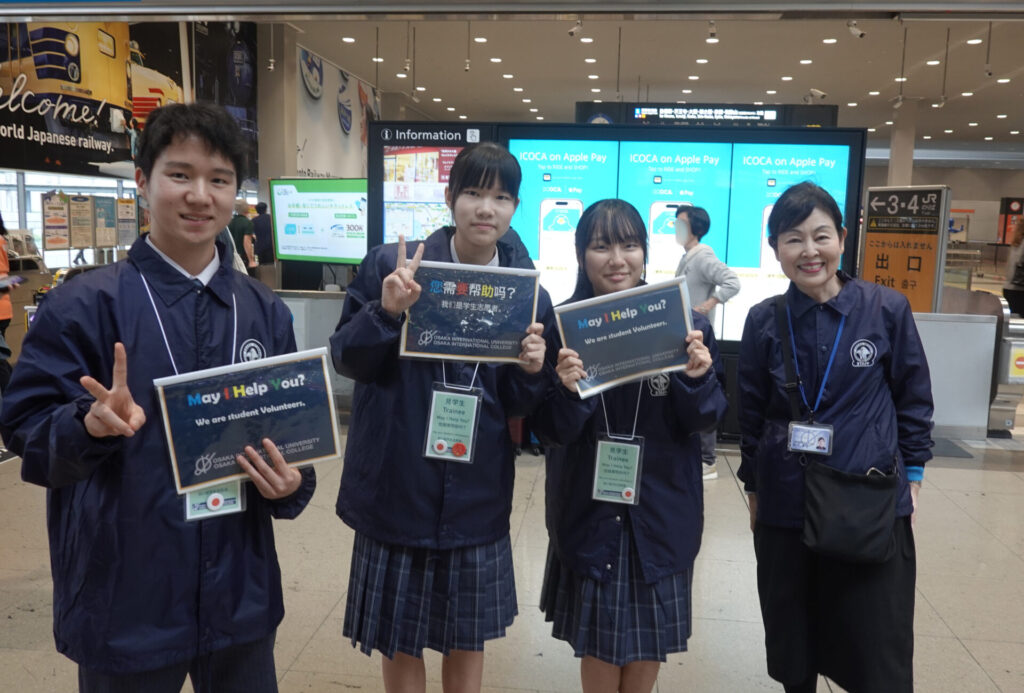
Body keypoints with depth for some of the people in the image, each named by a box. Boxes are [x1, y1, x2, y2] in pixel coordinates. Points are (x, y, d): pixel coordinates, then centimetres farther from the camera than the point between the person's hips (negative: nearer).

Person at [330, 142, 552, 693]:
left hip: (476, 495, 2)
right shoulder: (391, 265, -8)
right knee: (399, 637, 15)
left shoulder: (528, 293, -2)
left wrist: (531, 371, -18)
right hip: (397, 485, -1)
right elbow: (345, 359, -6)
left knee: (468, 639, 18)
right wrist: (386, 311, -23)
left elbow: (516, 405, 4)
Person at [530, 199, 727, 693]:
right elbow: (549, 432, -9)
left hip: (661, 509, 1)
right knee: (598, 637, 13)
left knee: (650, 635, 16)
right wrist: (567, 391, -29)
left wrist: (696, 379, -23)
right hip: (589, 509, -1)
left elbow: (703, 421, -4)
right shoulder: (561, 325, -10)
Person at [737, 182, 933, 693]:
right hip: (786, 503, 2)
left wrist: (912, 474, 3)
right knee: (792, 650, 16)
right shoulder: (764, 321, -3)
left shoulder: (887, 309, -7)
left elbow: (914, 398, 3)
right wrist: (753, 487, 10)